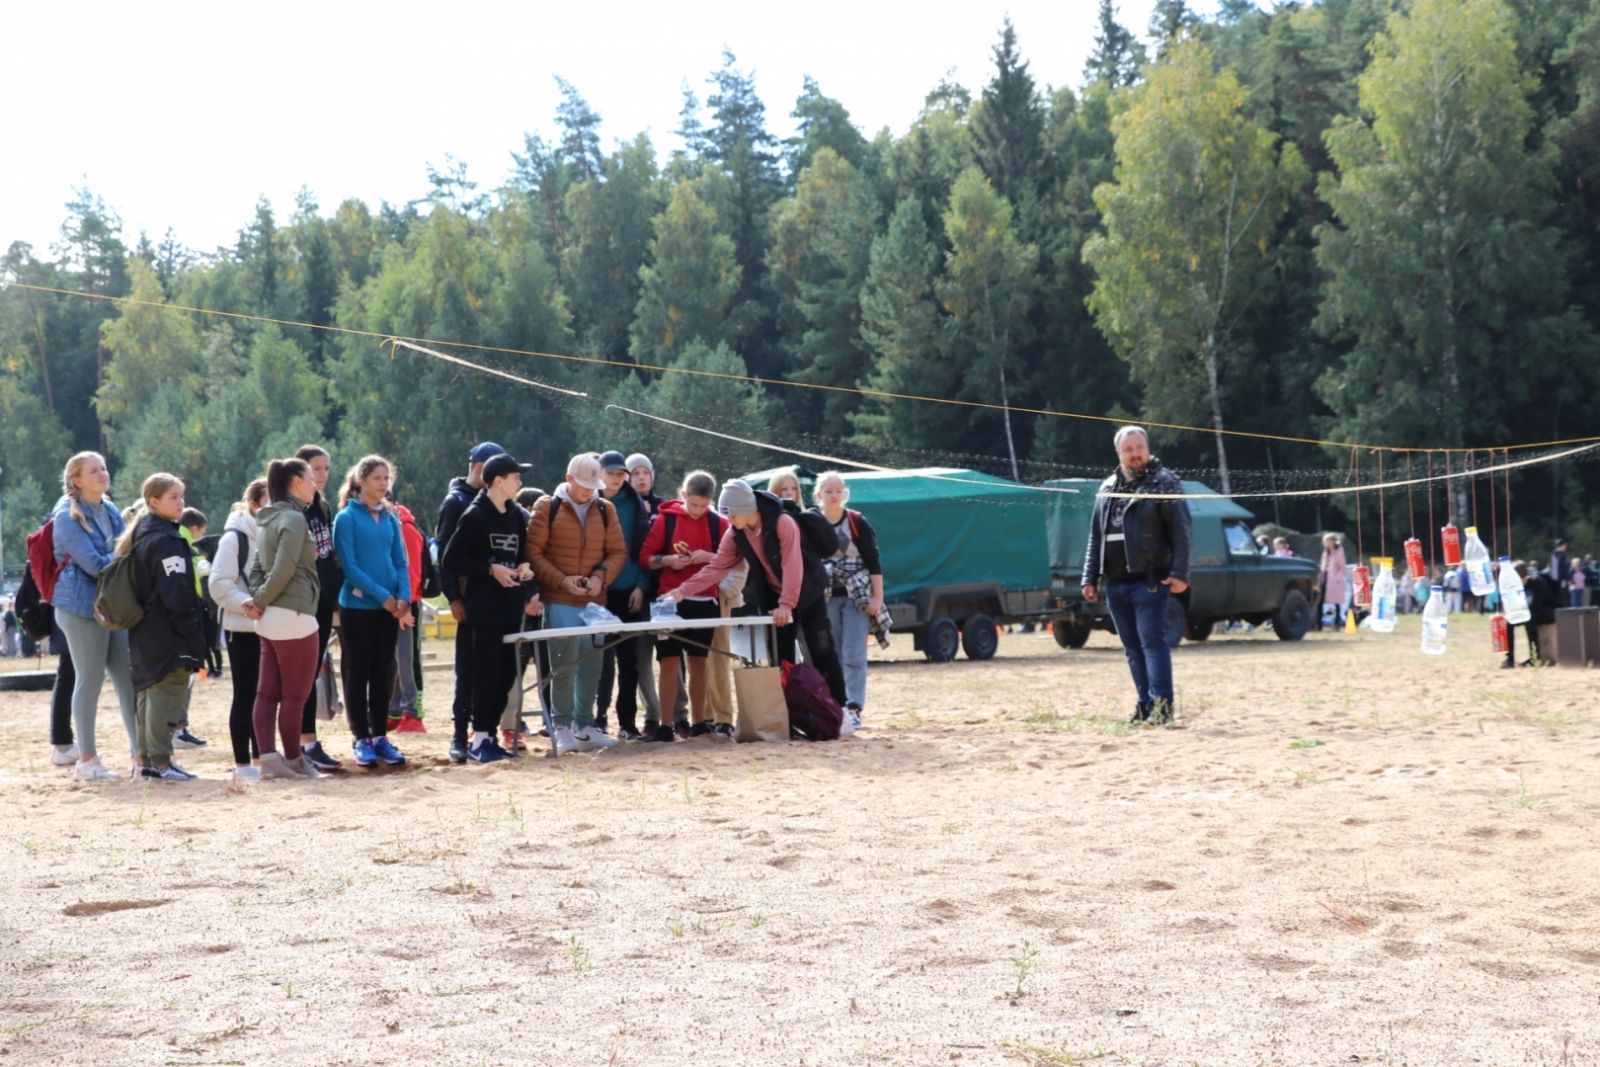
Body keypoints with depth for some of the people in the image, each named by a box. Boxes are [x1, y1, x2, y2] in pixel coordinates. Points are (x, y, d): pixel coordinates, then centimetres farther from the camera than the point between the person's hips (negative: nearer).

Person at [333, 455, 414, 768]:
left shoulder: (390, 519, 10)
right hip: (357, 605, -5)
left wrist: (403, 598, -8)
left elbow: (400, 562, 8)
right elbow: (349, 565, -12)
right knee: (358, 672, 2)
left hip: (389, 607, 5)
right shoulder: (347, 517, -6)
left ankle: (380, 736, 14)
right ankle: (361, 739, 8)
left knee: (383, 673, 8)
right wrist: (382, 595, -16)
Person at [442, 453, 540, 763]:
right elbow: (452, 559, -10)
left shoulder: (518, 515, 13)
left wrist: (524, 570, 2)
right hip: (484, 607, -7)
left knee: (507, 673, 7)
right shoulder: (475, 516, -7)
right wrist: (490, 570, -17)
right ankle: (478, 739, -1)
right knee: (487, 672, -7)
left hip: (511, 607, 7)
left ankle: (490, 734, 15)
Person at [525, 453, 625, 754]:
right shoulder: (548, 507, 0)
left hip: (594, 601, 4)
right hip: (559, 602, -4)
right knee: (564, 664, -7)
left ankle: (584, 725, 15)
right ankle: (562, 726, 1)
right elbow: (534, 552, -2)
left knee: (591, 665, 6)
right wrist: (561, 581, -12)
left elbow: (617, 552, 10)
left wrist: (601, 576, -8)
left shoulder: (605, 510, 10)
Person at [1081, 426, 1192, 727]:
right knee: (1132, 647, 9)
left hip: (1150, 581, -6)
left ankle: (1161, 705, -12)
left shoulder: (1164, 483, -1)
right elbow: (1095, 538, 20)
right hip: (1115, 583, 6)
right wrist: (1090, 578, 14)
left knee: (1152, 641, -11)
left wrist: (1179, 573, -17)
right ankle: (1146, 705, 15)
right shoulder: (1107, 489, 17)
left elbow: (1182, 531, -8)